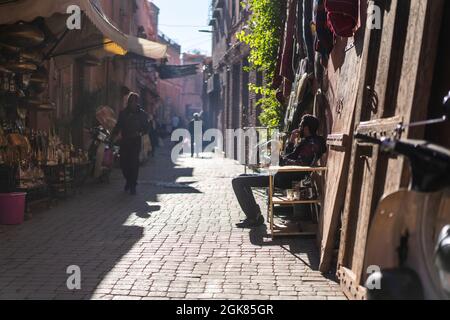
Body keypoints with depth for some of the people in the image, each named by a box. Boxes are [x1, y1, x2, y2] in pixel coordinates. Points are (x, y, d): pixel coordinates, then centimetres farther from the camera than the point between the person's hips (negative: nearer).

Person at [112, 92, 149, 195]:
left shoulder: (142, 114, 4)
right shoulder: (123, 113, 10)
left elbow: (146, 128, 6)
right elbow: (118, 126, 12)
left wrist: (140, 133, -14)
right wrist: (114, 134, -5)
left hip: (136, 142, -2)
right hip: (124, 141, 2)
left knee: (134, 163, -9)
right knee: (123, 163, 0)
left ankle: (133, 185, -1)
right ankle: (129, 180, 25)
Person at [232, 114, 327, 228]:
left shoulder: (312, 145, -14)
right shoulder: (306, 142, 18)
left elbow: (301, 164, -26)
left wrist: (279, 160, -15)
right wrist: (291, 141, 9)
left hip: (284, 180, -11)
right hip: (282, 175, 11)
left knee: (238, 182, -13)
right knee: (243, 177, 20)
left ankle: (253, 218, -8)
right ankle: (254, 214, 15)